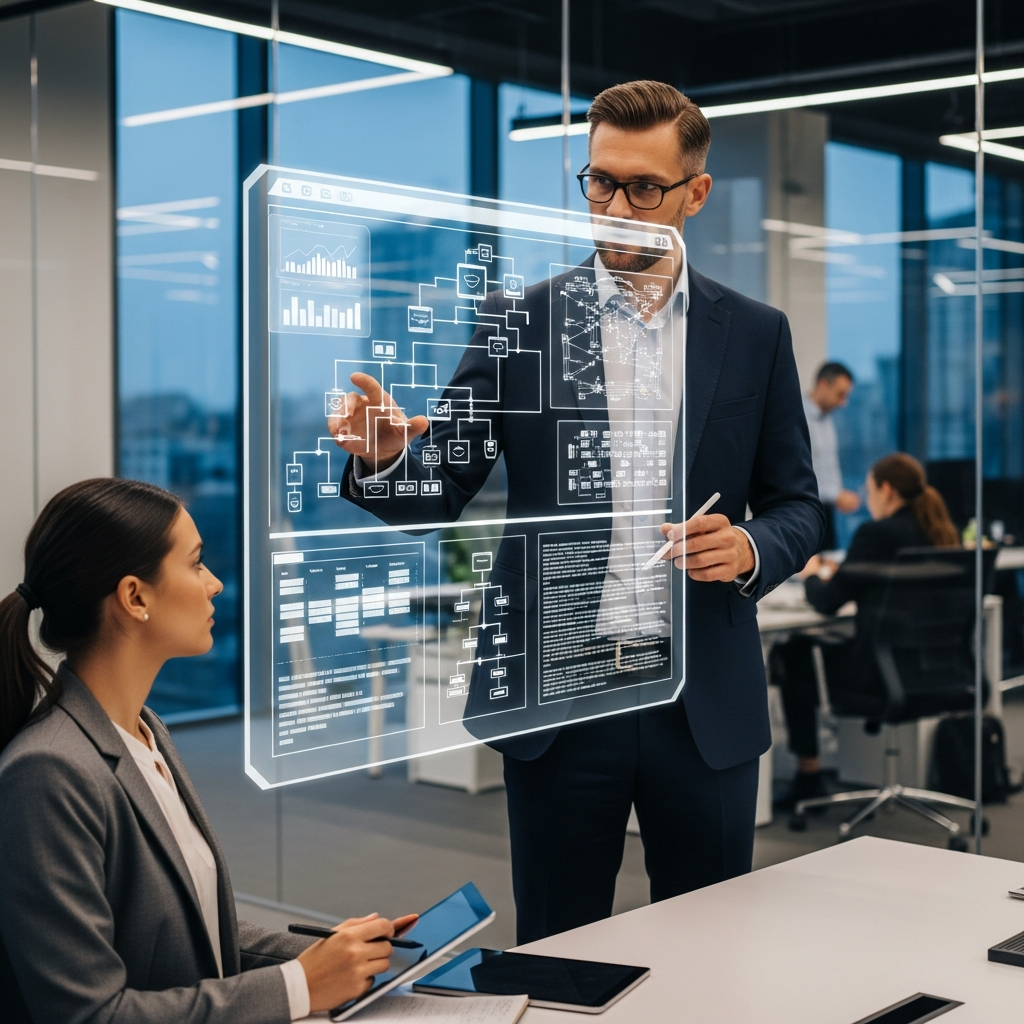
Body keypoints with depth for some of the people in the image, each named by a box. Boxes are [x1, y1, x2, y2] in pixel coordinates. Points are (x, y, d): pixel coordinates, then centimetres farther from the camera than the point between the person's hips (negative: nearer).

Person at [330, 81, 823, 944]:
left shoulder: (756, 334, 5)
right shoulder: (516, 322, 1)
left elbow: (797, 506, 9)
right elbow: (440, 495, -2)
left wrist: (750, 548, -13)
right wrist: (385, 453, -24)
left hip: (705, 706, 1)